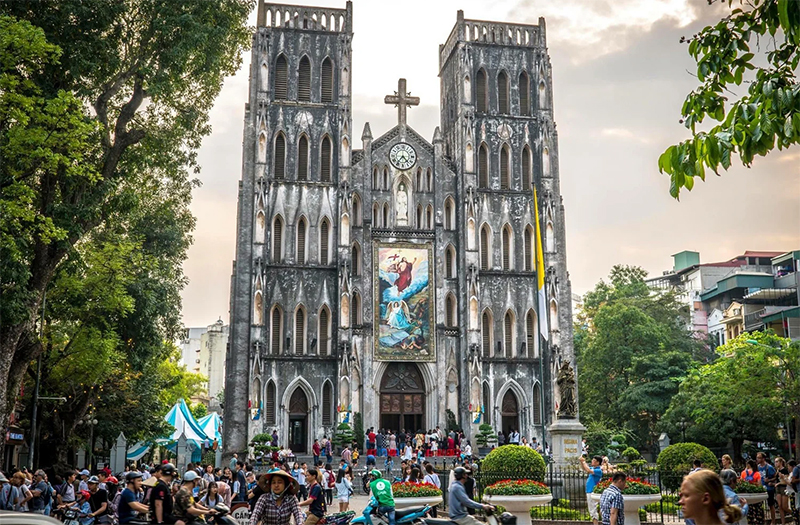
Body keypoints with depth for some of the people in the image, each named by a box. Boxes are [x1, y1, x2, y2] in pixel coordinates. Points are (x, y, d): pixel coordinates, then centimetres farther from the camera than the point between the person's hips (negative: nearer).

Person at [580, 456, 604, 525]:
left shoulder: (599, 470, -15)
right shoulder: (592, 468, 11)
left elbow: (589, 471, -27)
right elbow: (584, 469, 22)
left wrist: (584, 462, -16)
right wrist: (581, 461, 5)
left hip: (593, 493, -9)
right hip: (589, 492, 9)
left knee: (593, 511, -7)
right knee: (591, 511, 15)